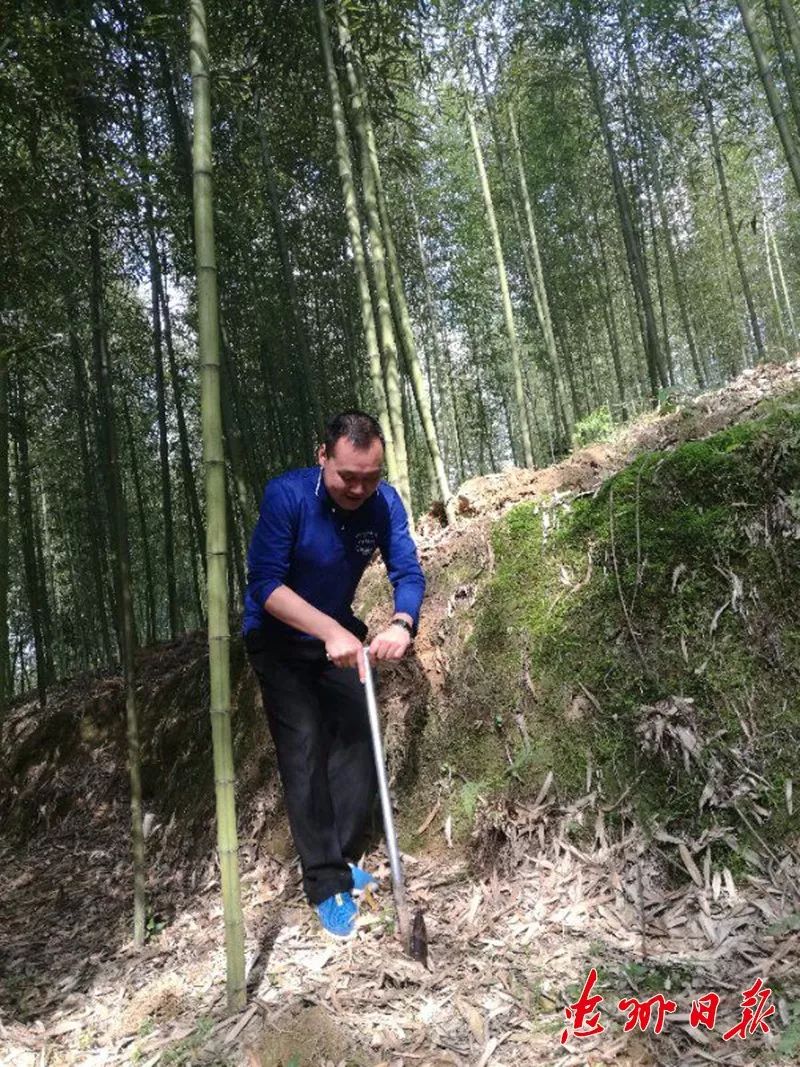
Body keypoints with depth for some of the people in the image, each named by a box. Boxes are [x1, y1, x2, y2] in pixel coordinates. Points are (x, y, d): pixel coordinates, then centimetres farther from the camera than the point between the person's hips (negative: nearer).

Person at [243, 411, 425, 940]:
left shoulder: (385, 502, -16)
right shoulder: (287, 495, -28)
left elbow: (409, 573, -17)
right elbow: (266, 583, -30)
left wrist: (402, 623, -39)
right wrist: (331, 631, -40)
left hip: (340, 635, 4)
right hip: (279, 642, -4)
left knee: (359, 743, 3)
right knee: (304, 751, -11)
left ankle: (341, 861, 20)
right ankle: (327, 885, -1)